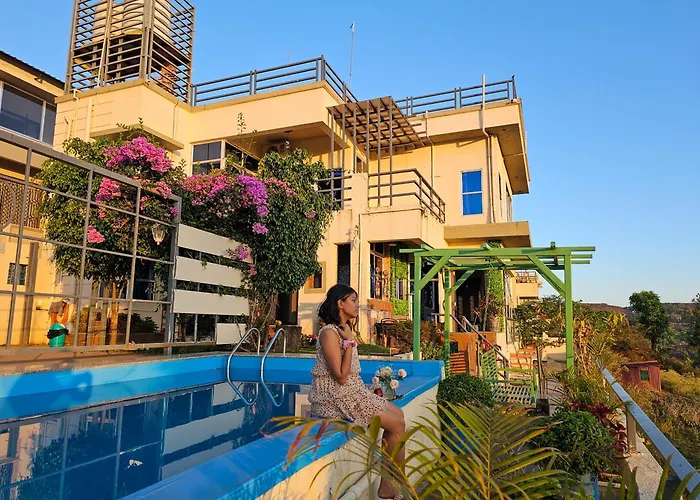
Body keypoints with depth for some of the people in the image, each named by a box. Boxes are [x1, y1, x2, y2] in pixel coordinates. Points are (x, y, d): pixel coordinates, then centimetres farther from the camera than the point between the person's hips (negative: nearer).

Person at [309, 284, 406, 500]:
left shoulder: (343, 330, 13)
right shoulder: (329, 333, -16)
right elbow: (341, 377, -21)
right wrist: (350, 342, -18)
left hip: (350, 392, 9)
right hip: (335, 397, -9)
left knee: (397, 413, 3)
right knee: (397, 424, -8)